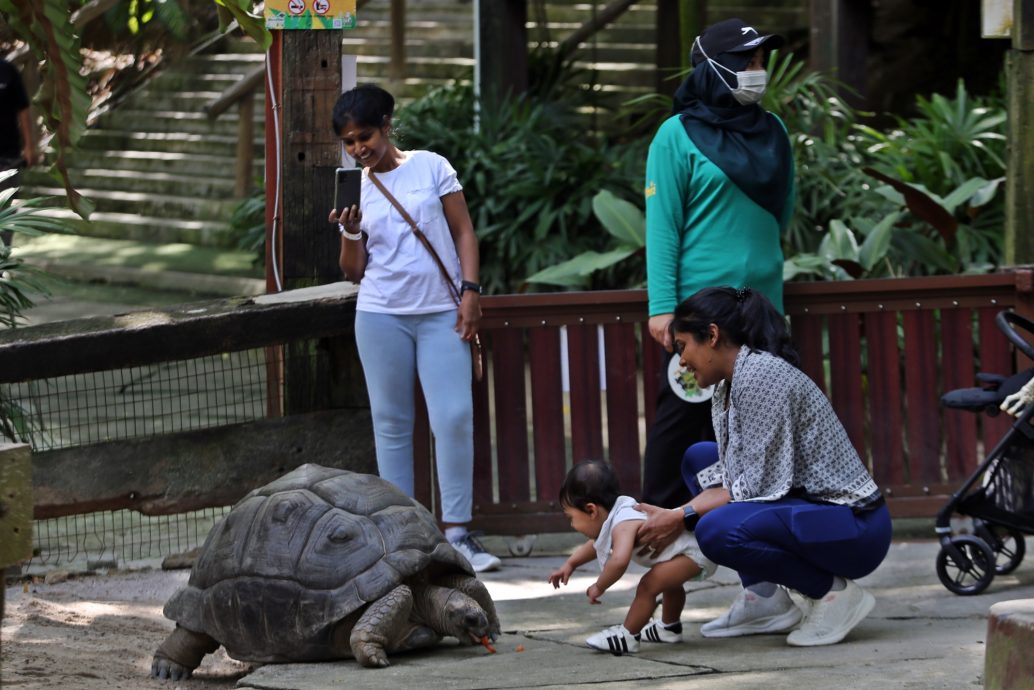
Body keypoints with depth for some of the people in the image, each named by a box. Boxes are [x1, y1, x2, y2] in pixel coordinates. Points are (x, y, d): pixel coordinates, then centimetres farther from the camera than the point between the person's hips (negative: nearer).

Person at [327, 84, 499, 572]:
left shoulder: (430, 167, 3)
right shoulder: (354, 189, 8)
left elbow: (464, 232, 5)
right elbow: (354, 271, 9)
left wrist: (470, 291, -6)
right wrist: (350, 233, -10)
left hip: (441, 312, -2)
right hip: (381, 314, 2)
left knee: (454, 418, -11)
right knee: (391, 423, 4)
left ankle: (456, 532, -6)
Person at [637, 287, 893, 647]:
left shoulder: (760, 374, -18)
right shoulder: (726, 390, 11)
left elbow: (760, 485, -22)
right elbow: (730, 482, 9)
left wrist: (684, 518, -17)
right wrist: (671, 518, -5)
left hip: (854, 527, -10)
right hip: (808, 509, 10)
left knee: (717, 532, -31)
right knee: (700, 458, 16)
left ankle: (835, 592, -10)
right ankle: (762, 596, 12)